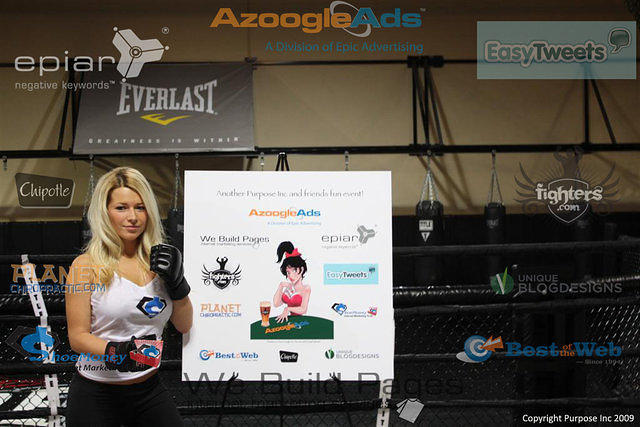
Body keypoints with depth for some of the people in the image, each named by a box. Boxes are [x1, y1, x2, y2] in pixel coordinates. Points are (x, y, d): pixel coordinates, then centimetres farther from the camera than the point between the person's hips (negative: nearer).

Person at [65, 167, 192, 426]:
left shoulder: (158, 261, 2)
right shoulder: (87, 265, -10)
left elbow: (184, 326, 7)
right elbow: (77, 337, -11)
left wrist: (176, 282, -8)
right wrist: (116, 351, -28)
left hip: (148, 389, 4)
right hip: (96, 395, -4)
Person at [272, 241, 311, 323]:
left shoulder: (306, 288, 2)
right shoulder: (287, 287, 16)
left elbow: (303, 310, -8)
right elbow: (276, 304, 10)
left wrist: (288, 309, -17)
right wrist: (280, 287, 7)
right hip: (288, 320, 4)